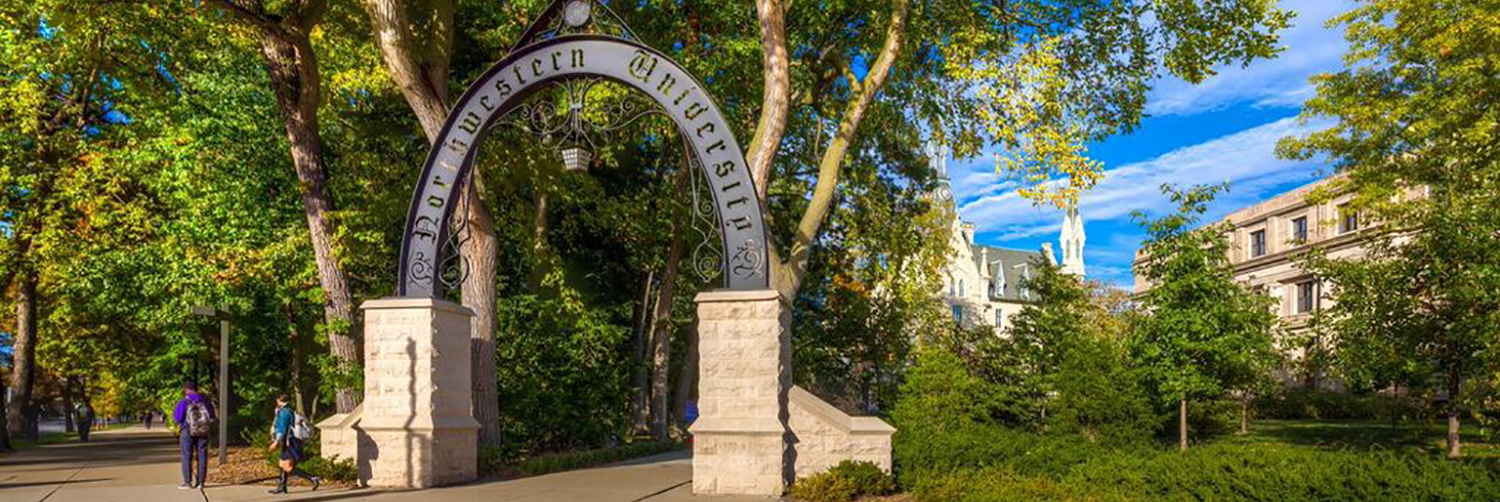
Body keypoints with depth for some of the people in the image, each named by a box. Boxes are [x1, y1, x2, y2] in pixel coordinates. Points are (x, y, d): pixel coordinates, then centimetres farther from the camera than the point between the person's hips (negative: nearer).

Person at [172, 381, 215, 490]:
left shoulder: (183, 403, -13)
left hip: (187, 433, -3)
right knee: (202, 456, 8)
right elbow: (212, 417, 2)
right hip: (203, 432, 3)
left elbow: (177, 418, -8)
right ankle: (200, 482, 10)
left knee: (187, 457, 5)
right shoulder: (206, 401, -4)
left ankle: (187, 482, 5)